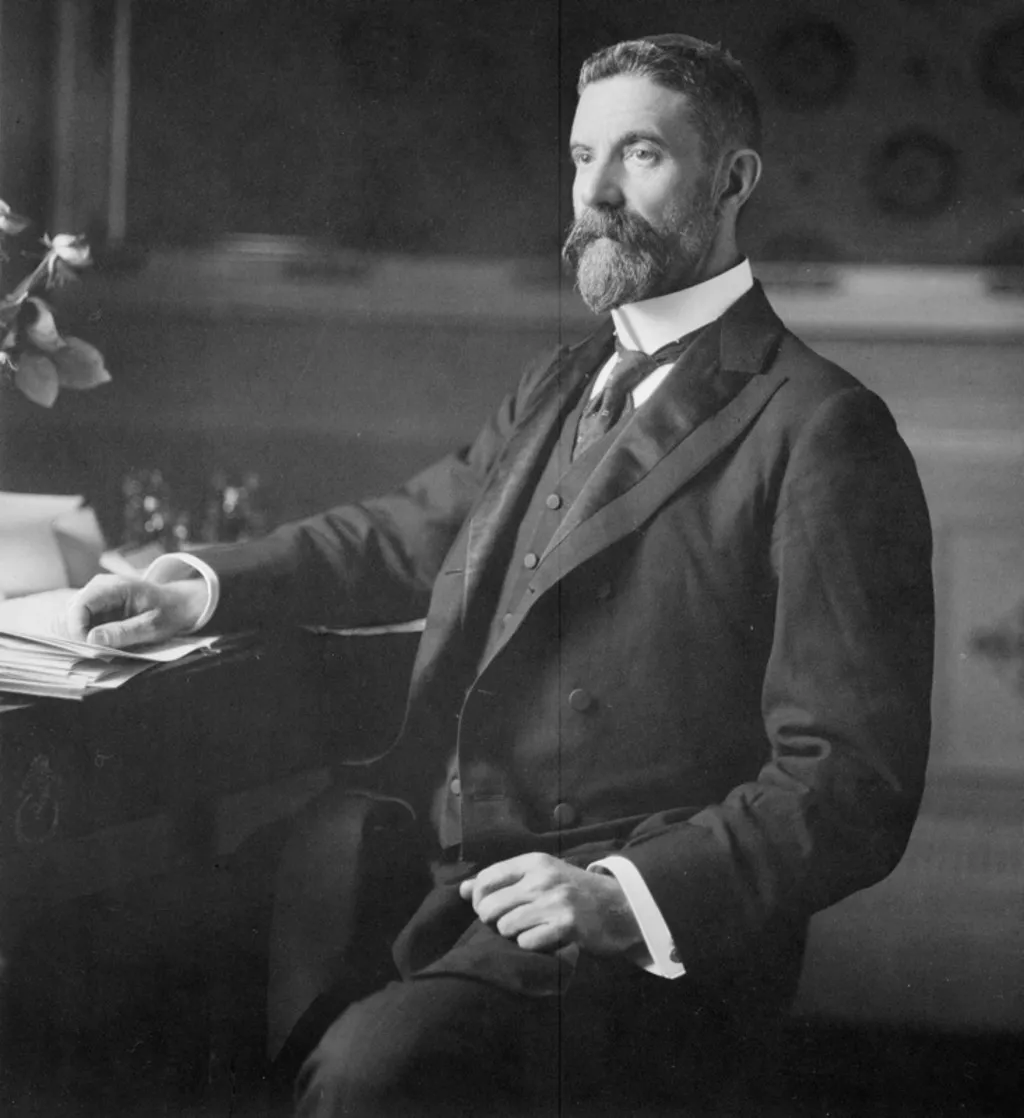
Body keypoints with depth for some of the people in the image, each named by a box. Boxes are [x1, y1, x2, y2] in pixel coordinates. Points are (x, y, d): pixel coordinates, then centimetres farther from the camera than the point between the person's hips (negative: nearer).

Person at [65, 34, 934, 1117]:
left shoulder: (824, 434, -9)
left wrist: (628, 895, -26)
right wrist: (206, 586, 11)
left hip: (654, 934, -7)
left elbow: (853, 783, -13)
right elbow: (405, 533, 28)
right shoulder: (557, 388, 19)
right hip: (445, 882, 8)